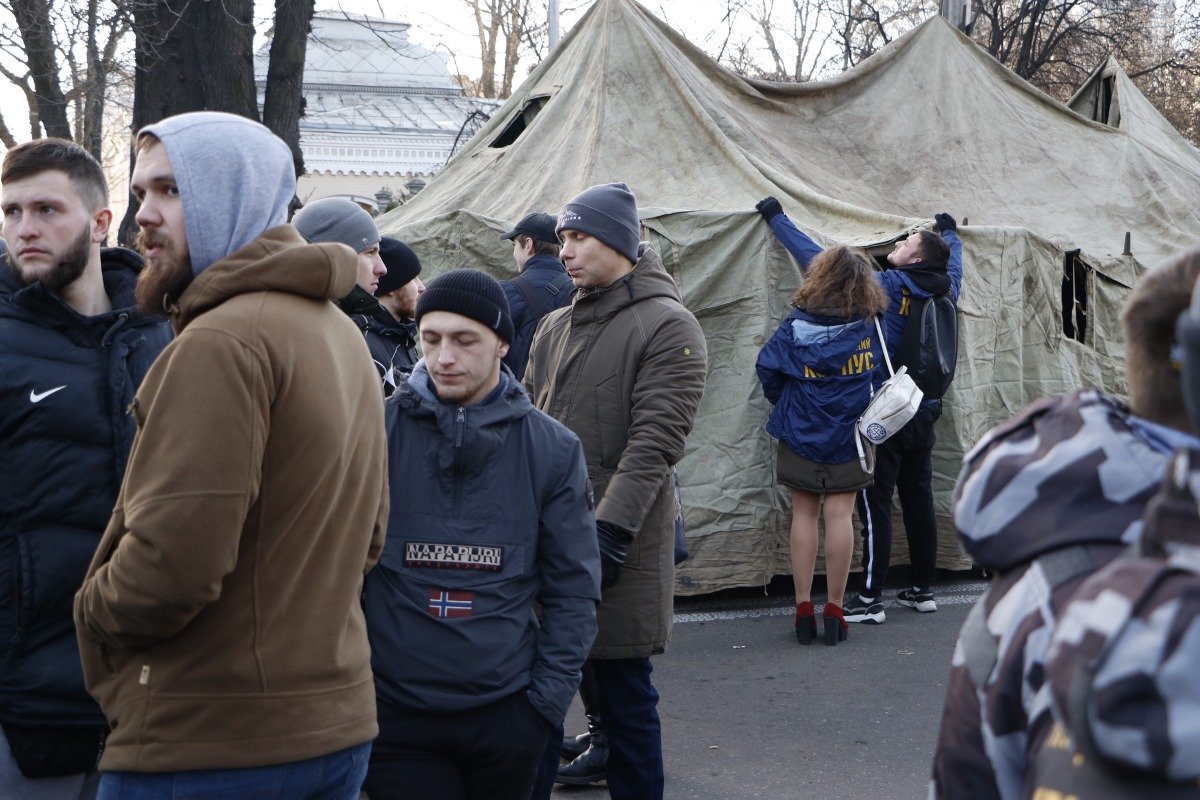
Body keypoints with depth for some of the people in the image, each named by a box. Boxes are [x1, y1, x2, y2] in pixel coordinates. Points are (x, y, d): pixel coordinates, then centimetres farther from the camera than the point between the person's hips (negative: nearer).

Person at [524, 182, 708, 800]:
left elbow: (655, 440, -15)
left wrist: (609, 528, -21)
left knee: (623, 689, 2)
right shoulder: (556, 327, 15)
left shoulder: (667, 326, -8)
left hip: (618, 542, -7)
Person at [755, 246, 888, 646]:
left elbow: (767, 367, -8)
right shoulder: (870, 326, -8)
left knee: (804, 515, 8)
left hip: (800, 433, 0)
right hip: (847, 436, 0)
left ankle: (803, 609, 8)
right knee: (839, 515, 3)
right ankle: (834, 611, 4)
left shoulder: (797, 326, -11)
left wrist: (784, 402, 9)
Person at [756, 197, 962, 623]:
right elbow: (954, 264, 30)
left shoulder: (884, 286, -15)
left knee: (875, 504, -5)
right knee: (919, 500, 14)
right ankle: (923, 589, 21)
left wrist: (777, 219, -4)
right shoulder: (945, 290, 4)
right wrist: (950, 232, 51)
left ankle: (870, 599, -6)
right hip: (924, 414, 7)